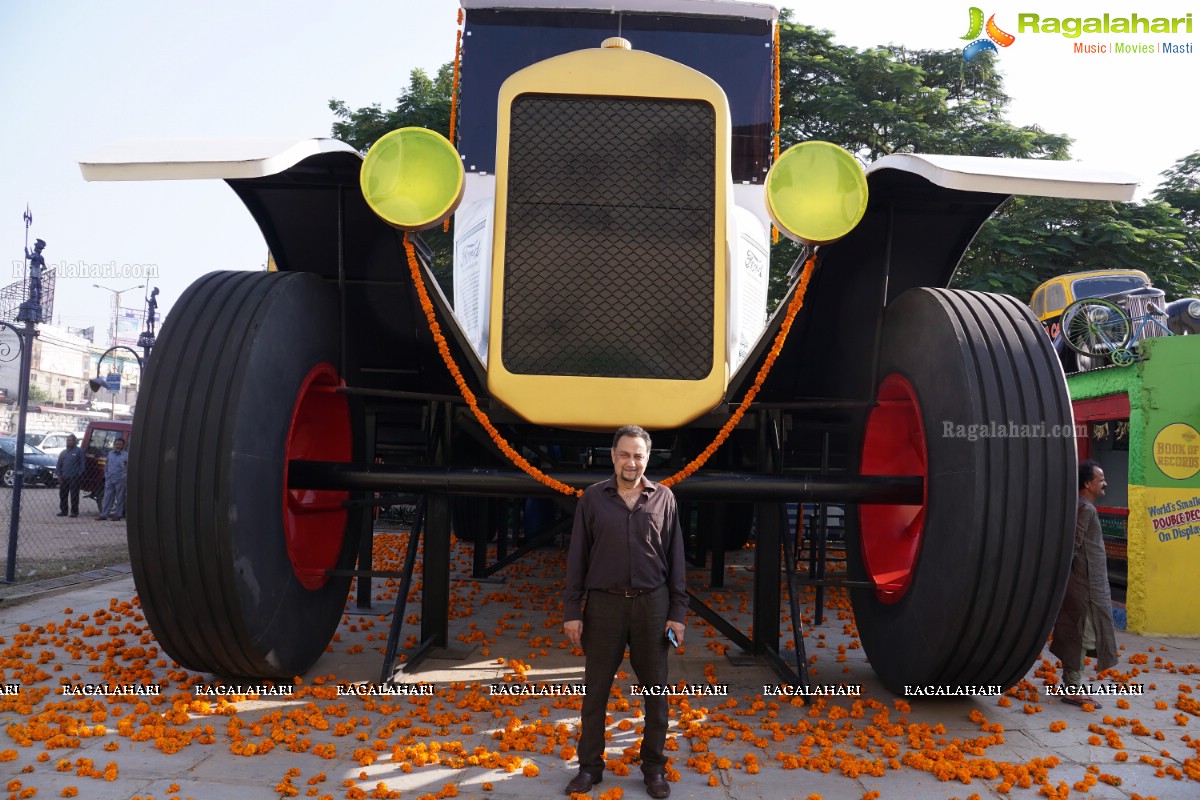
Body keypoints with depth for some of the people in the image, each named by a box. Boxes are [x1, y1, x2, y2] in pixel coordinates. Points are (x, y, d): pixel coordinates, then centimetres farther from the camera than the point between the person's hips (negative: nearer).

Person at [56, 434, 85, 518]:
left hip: (74, 477, -6)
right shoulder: (63, 452, 16)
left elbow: (82, 463, -3)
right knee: (63, 495, 8)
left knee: (74, 495, -4)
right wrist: (59, 475, 5)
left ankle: (74, 512, 2)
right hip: (64, 478, 6)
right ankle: (63, 510, 18)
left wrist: (79, 474, -10)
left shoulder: (79, 451, 0)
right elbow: (59, 464, 16)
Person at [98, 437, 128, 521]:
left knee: (119, 498, 2)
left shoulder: (126, 455, 0)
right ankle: (104, 515, 9)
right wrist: (106, 475, 11)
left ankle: (118, 515, 8)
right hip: (109, 480, 4)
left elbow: (128, 469, 0)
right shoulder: (110, 453, 12)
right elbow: (106, 465, 18)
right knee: (107, 497, 6)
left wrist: (125, 477, -8)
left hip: (120, 480, -4)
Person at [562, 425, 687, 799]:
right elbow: (577, 557, 1)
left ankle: (654, 767, 25)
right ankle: (590, 766, 23)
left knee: (656, 691, 9)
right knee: (595, 690, 8)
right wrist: (571, 610, -3)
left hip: (651, 604, 1)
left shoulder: (664, 498, 1)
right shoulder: (593, 498, 0)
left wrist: (678, 611, 0)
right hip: (603, 603, 0)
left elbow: (675, 559, 4)